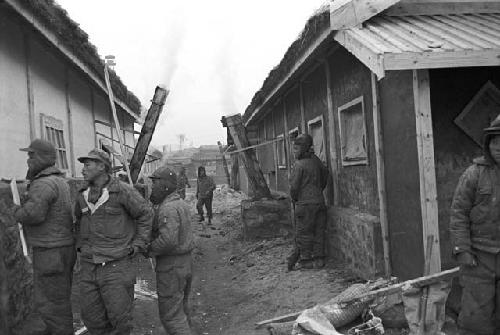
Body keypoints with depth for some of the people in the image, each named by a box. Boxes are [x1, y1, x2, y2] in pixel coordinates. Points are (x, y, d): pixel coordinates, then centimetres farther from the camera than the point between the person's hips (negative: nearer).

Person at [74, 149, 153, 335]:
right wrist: (81, 245, 14)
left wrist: (138, 246, -7)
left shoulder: (122, 191, -12)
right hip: (89, 266, 6)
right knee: (92, 316, 10)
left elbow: (145, 214, -5)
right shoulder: (83, 195, 7)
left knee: (119, 316, 1)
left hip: (117, 265, -6)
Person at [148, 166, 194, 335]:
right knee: (181, 307, 23)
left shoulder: (168, 208, -22)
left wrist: (150, 249, -15)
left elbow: (168, 240, -31)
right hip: (185, 262, 9)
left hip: (171, 267, -9)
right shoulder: (181, 204, 9)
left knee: (170, 315, 0)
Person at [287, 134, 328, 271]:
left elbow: (294, 186, -14)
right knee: (318, 231, 11)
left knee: (303, 233, 3)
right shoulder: (315, 160, 7)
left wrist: (294, 199, 5)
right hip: (319, 201, 7)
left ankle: (305, 260, 8)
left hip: (305, 203, -7)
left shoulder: (299, 165, -14)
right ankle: (318, 258, 17)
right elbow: (325, 174, 22)